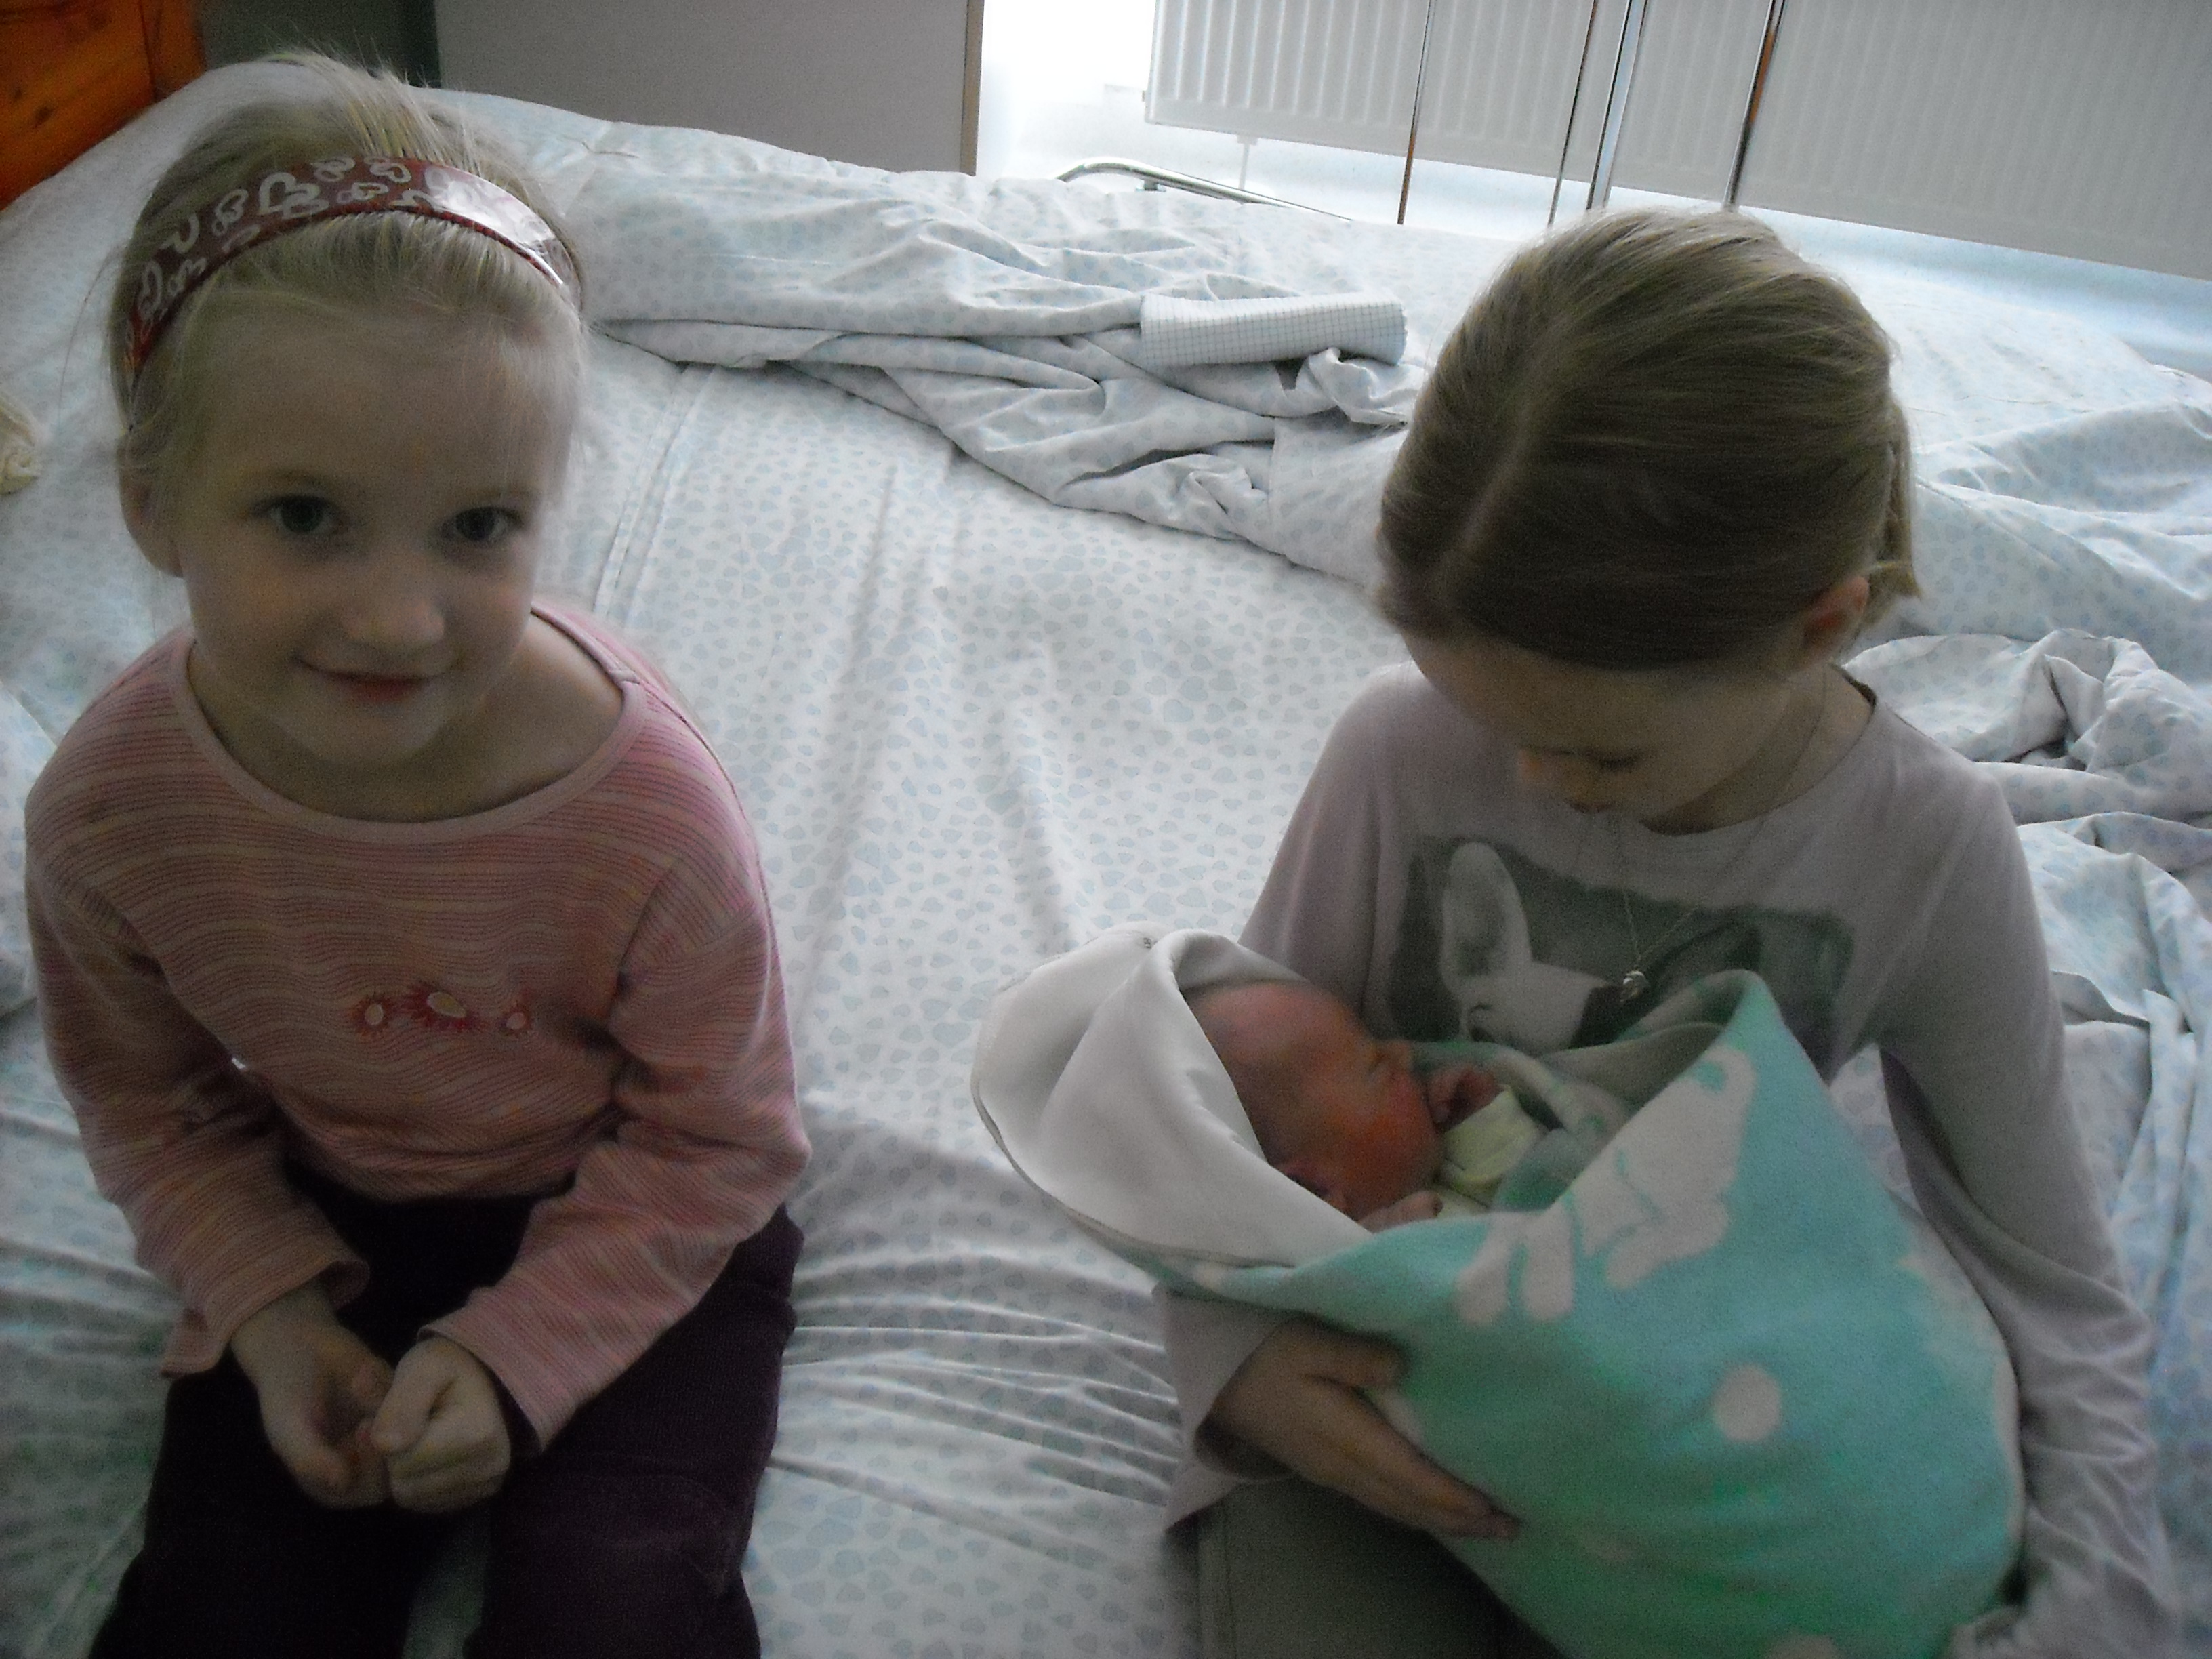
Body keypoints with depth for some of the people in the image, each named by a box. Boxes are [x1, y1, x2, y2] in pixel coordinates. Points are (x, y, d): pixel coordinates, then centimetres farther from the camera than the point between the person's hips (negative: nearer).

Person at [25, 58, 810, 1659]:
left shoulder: (648, 806, -31)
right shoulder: (109, 806, -21)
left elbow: (716, 1138, -15)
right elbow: (147, 1092, 0)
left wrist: (516, 1351, -18)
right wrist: (270, 1311, -10)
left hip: (629, 1235, -2)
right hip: (326, 1222, 3)